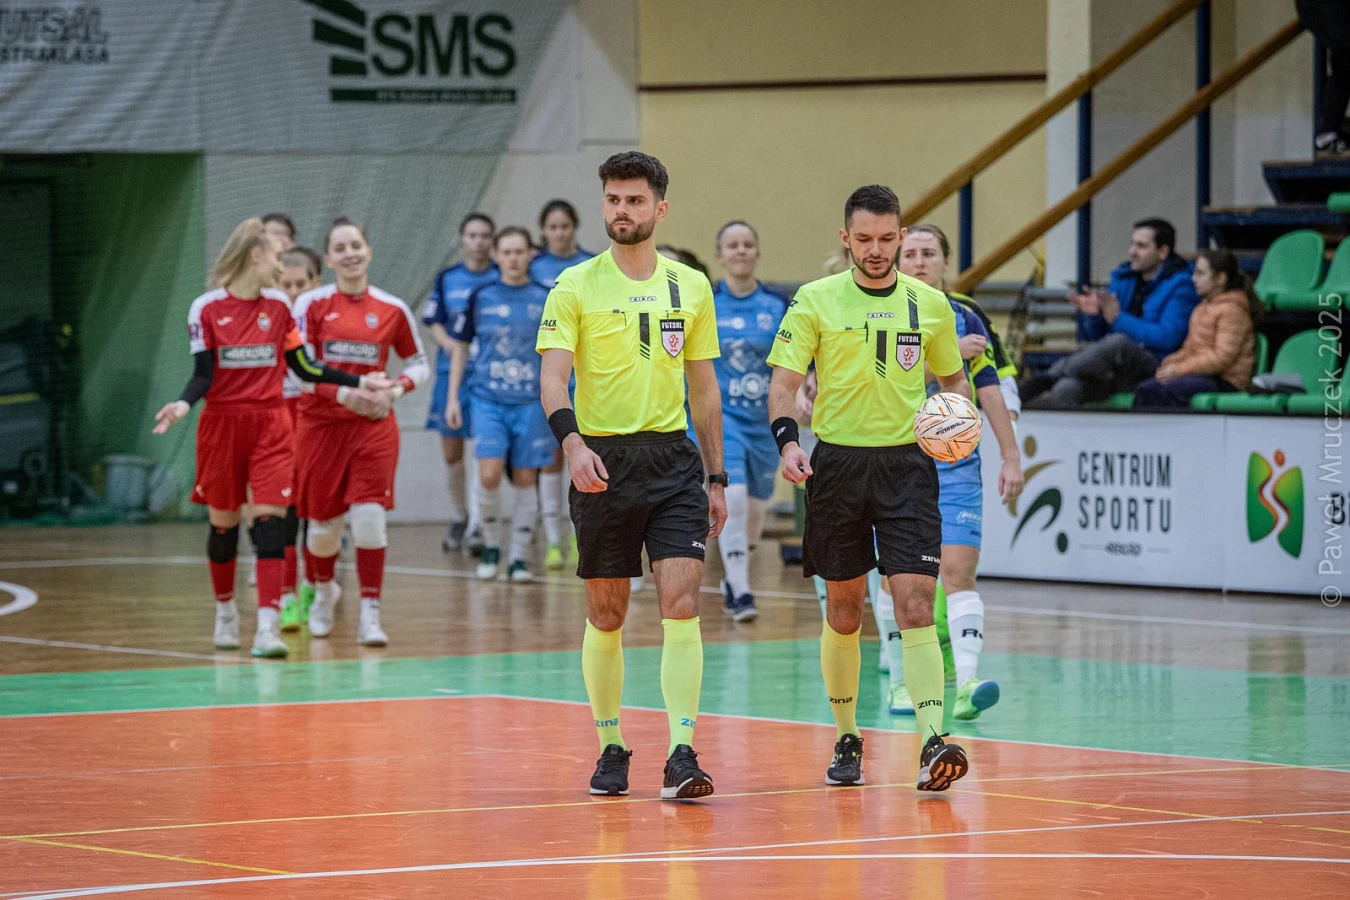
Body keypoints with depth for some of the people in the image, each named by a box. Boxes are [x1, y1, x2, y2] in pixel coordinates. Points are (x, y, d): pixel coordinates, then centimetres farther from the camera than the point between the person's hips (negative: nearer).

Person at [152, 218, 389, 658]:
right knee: (222, 523, 9)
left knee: (270, 521, -11)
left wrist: (356, 383, 10)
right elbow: (203, 374, -7)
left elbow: (302, 366, 13)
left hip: (271, 427, 2)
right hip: (222, 425, -2)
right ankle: (226, 612, 31)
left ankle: (268, 626, -16)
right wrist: (184, 403, -26)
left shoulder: (279, 306, 6)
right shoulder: (206, 308, -5)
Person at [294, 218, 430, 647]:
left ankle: (370, 616, -9)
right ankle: (324, 590, 40)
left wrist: (397, 388, -7)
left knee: (369, 518, -13)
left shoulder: (392, 310, 3)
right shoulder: (311, 304, -2)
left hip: (374, 425, 0)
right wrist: (345, 394, -20)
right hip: (320, 423, 0)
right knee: (323, 524, 9)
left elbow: (419, 363, 14)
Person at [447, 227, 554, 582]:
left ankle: (519, 558, 12)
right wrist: (453, 397, 6)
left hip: (532, 402, 0)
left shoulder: (546, 299, 2)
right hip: (488, 399, 0)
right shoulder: (481, 297, 3)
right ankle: (491, 546, 8)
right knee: (489, 475, -14)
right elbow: (460, 346, 11)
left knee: (525, 480, 2)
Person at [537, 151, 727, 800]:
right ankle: (611, 748, 21)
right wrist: (572, 441, -28)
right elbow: (552, 377, -10)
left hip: (672, 456, 1)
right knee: (605, 614, 6)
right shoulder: (575, 287, 0)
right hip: (601, 460, -1)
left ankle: (682, 756, -15)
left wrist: (716, 479, 14)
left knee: (681, 604, -11)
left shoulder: (691, 287, 9)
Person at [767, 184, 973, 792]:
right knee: (843, 609, 8)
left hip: (906, 463, 0)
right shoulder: (815, 301, 1)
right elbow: (783, 381, -1)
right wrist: (787, 439, -19)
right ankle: (846, 740, 23)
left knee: (916, 604, -13)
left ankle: (932, 743, -21)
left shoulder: (930, 304, 6)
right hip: (836, 463, 0)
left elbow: (953, 377, 19)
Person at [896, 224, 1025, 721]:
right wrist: (950, 354, -18)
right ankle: (906, 679, 14)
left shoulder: (965, 319, 7)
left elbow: (989, 390, 8)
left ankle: (966, 682, -23)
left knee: (957, 570, -13)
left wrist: (1011, 456, 3)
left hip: (954, 465, 0)